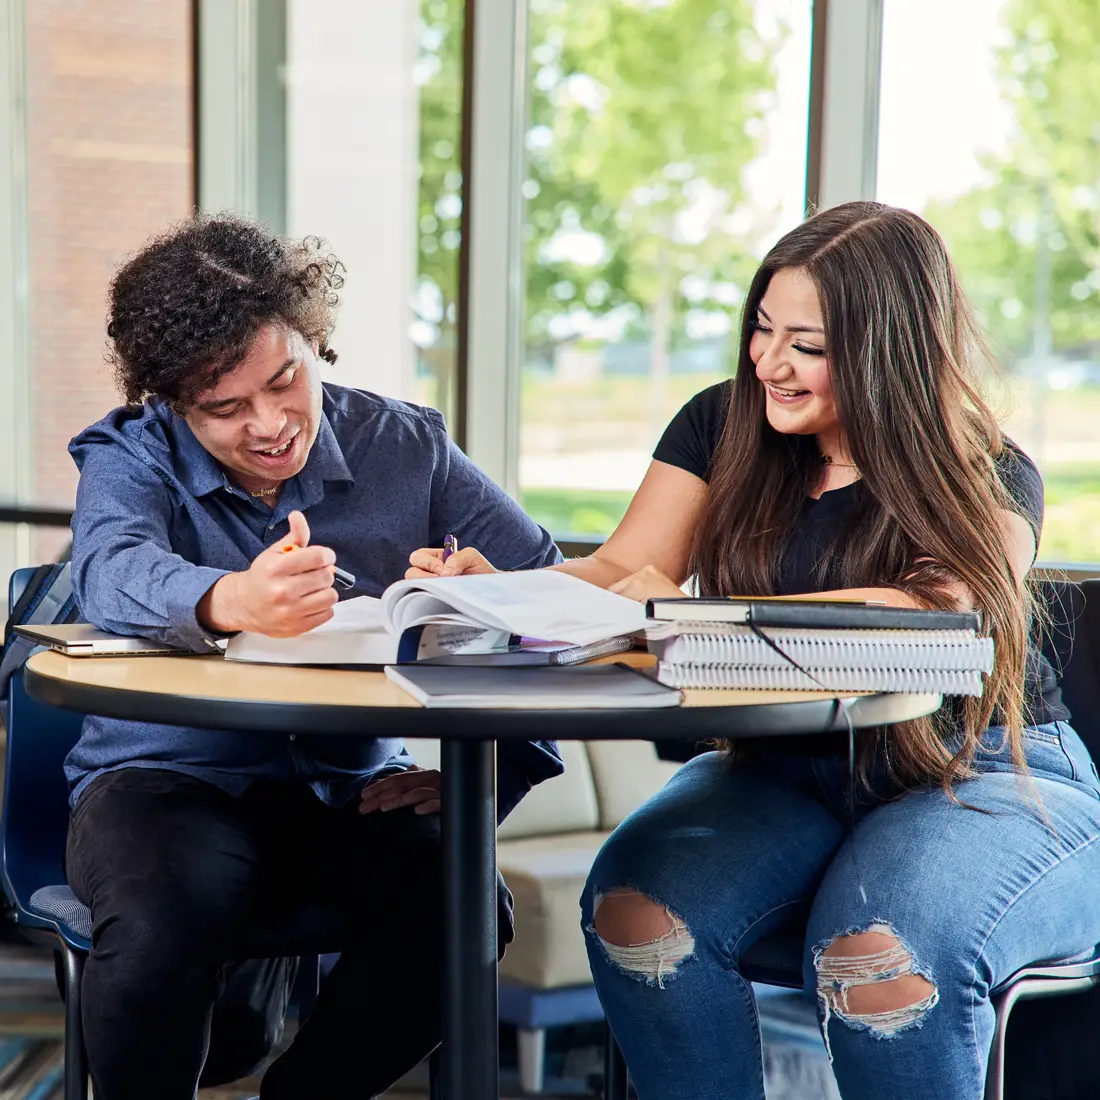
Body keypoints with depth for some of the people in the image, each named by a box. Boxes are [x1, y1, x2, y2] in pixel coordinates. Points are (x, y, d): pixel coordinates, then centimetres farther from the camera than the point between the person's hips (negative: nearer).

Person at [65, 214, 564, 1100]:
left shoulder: (408, 447, 4)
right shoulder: (133, 454, -2)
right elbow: (111, 571, -26)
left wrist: (494, 763, -19)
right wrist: (230, 600, -50)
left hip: (350, 789, 2)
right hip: (171, 780, -2)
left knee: (461, 907, -26)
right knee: (162, 922, -33)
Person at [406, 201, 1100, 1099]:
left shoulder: (991, 485, -9)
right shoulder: (723, 428, 5)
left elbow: (935, 615, -27)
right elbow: (618, 572, 1)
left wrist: (702, 617, -37)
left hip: (980, 769, -3)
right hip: (788, 770, 4)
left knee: (886, 949, -35)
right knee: (634, 907, -25)